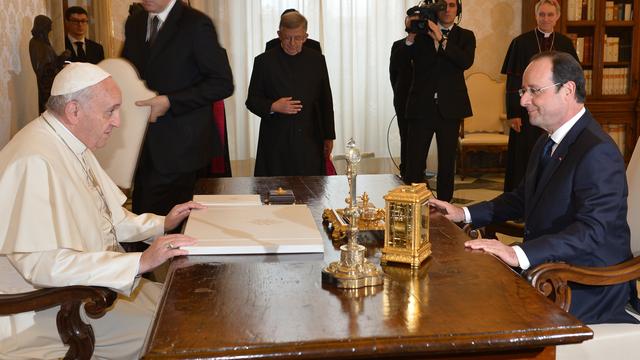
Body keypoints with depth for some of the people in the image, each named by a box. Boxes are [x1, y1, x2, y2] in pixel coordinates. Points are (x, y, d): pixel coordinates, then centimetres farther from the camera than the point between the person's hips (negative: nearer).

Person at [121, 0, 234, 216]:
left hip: (180, 146, -6)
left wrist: (170, 102, -17)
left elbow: (223, 83, -12)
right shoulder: (134, 24, 13)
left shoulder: (196, 24, -9)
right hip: (145, 146, 6)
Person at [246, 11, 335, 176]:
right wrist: (273, 106, -15)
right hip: (276, 143, -1)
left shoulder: (317, 60, 8)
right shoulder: (264, 61, 2)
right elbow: (252, 101, 4)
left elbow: (326, 101, 12)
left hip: (310, 141, 2)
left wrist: (329, 136, 12)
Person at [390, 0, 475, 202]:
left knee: (447, 164, 9)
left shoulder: (465, 36, 9)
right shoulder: (421, 32, 5)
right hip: (421, 108, -1)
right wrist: (411, 37, -17)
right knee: (414, 164, -5)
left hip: (450, 109, 1)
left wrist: (441, 39, -20)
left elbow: (466, 62, -13)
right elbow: (396, 66, -5)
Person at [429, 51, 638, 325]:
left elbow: (592, 231, -30)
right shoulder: (549, 142, 11)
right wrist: (465, 214, 9)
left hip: (589, 288, -9)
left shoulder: (598, 152, -21)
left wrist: (519, 254, -41)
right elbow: (523, 198, 21)